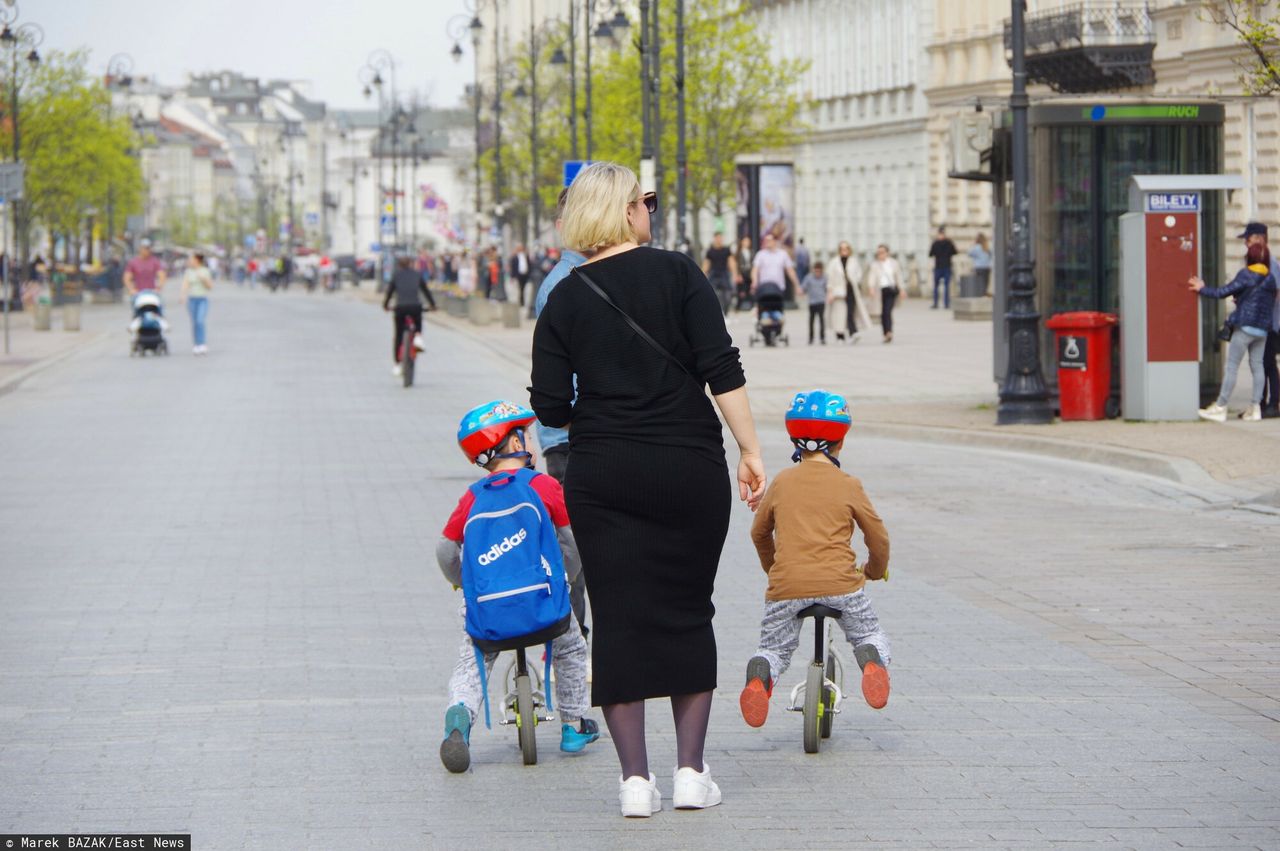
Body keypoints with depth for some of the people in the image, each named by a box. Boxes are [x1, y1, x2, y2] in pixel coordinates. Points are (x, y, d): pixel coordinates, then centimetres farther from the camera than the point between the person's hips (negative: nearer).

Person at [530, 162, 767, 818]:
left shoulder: (564, 301, 1)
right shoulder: (676, 273, -5)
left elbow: (550, 408, 0)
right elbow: (722, 369, -10)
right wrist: (750, 451, -5)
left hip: (602, 476, 1)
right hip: (688, 469, -1)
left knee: (618, 618, 5)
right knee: (687, 615, 10)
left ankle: (635, 777, 2)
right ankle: (690, 771, 9)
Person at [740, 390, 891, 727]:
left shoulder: (781, 482, 11)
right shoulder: (848, 485, 4)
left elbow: (760, 533, 23)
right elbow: (878, 537, 10)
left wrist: (772, 567, 42)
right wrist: (875, 570, 31)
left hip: (786, 586, 1)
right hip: (839, 584, -1)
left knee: (773, 649, 19)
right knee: (871, 636, 20)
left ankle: (760, 675, -17)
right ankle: (873, 661, -16)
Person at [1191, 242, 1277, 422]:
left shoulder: (1246, 275, -11)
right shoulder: (1270, 279, 8)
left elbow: (1223, 292, -9)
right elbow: (1271, 303, 15)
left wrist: (1202, 290, 4)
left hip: (1245, 326, -6)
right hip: (1263, 329, 6)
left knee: (1231, 366, -3)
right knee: (1257, 366, 9)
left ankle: (1220, 408, -3)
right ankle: (1255, 407, 5)